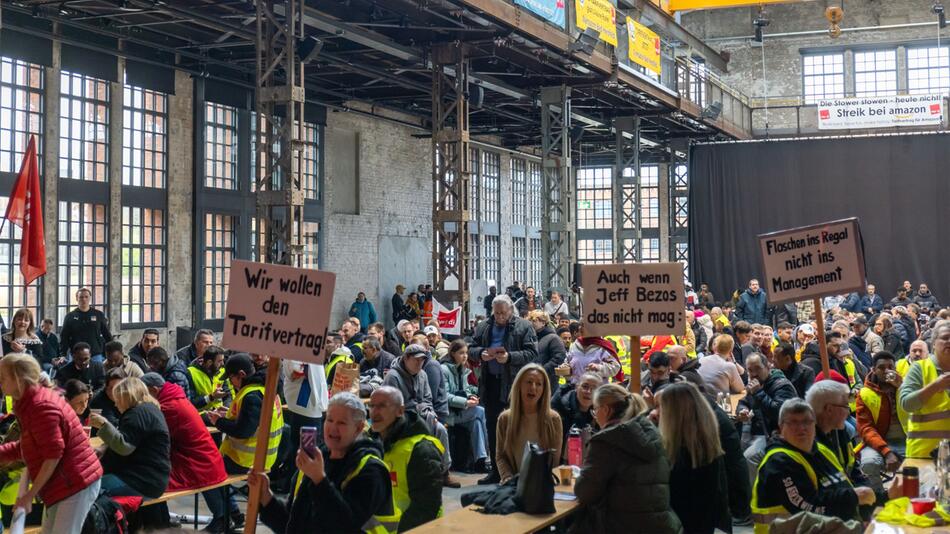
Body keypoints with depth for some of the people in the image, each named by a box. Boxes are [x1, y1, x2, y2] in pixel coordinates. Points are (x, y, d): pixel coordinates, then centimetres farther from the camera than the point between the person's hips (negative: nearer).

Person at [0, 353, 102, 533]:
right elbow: (26, 448, 17)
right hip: (62, 484, 11)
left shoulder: (40, 406, -20)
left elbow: (53, 455, -22)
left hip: (76, 483, -11)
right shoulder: (30, 403, 14)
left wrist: (30, 495, -17)